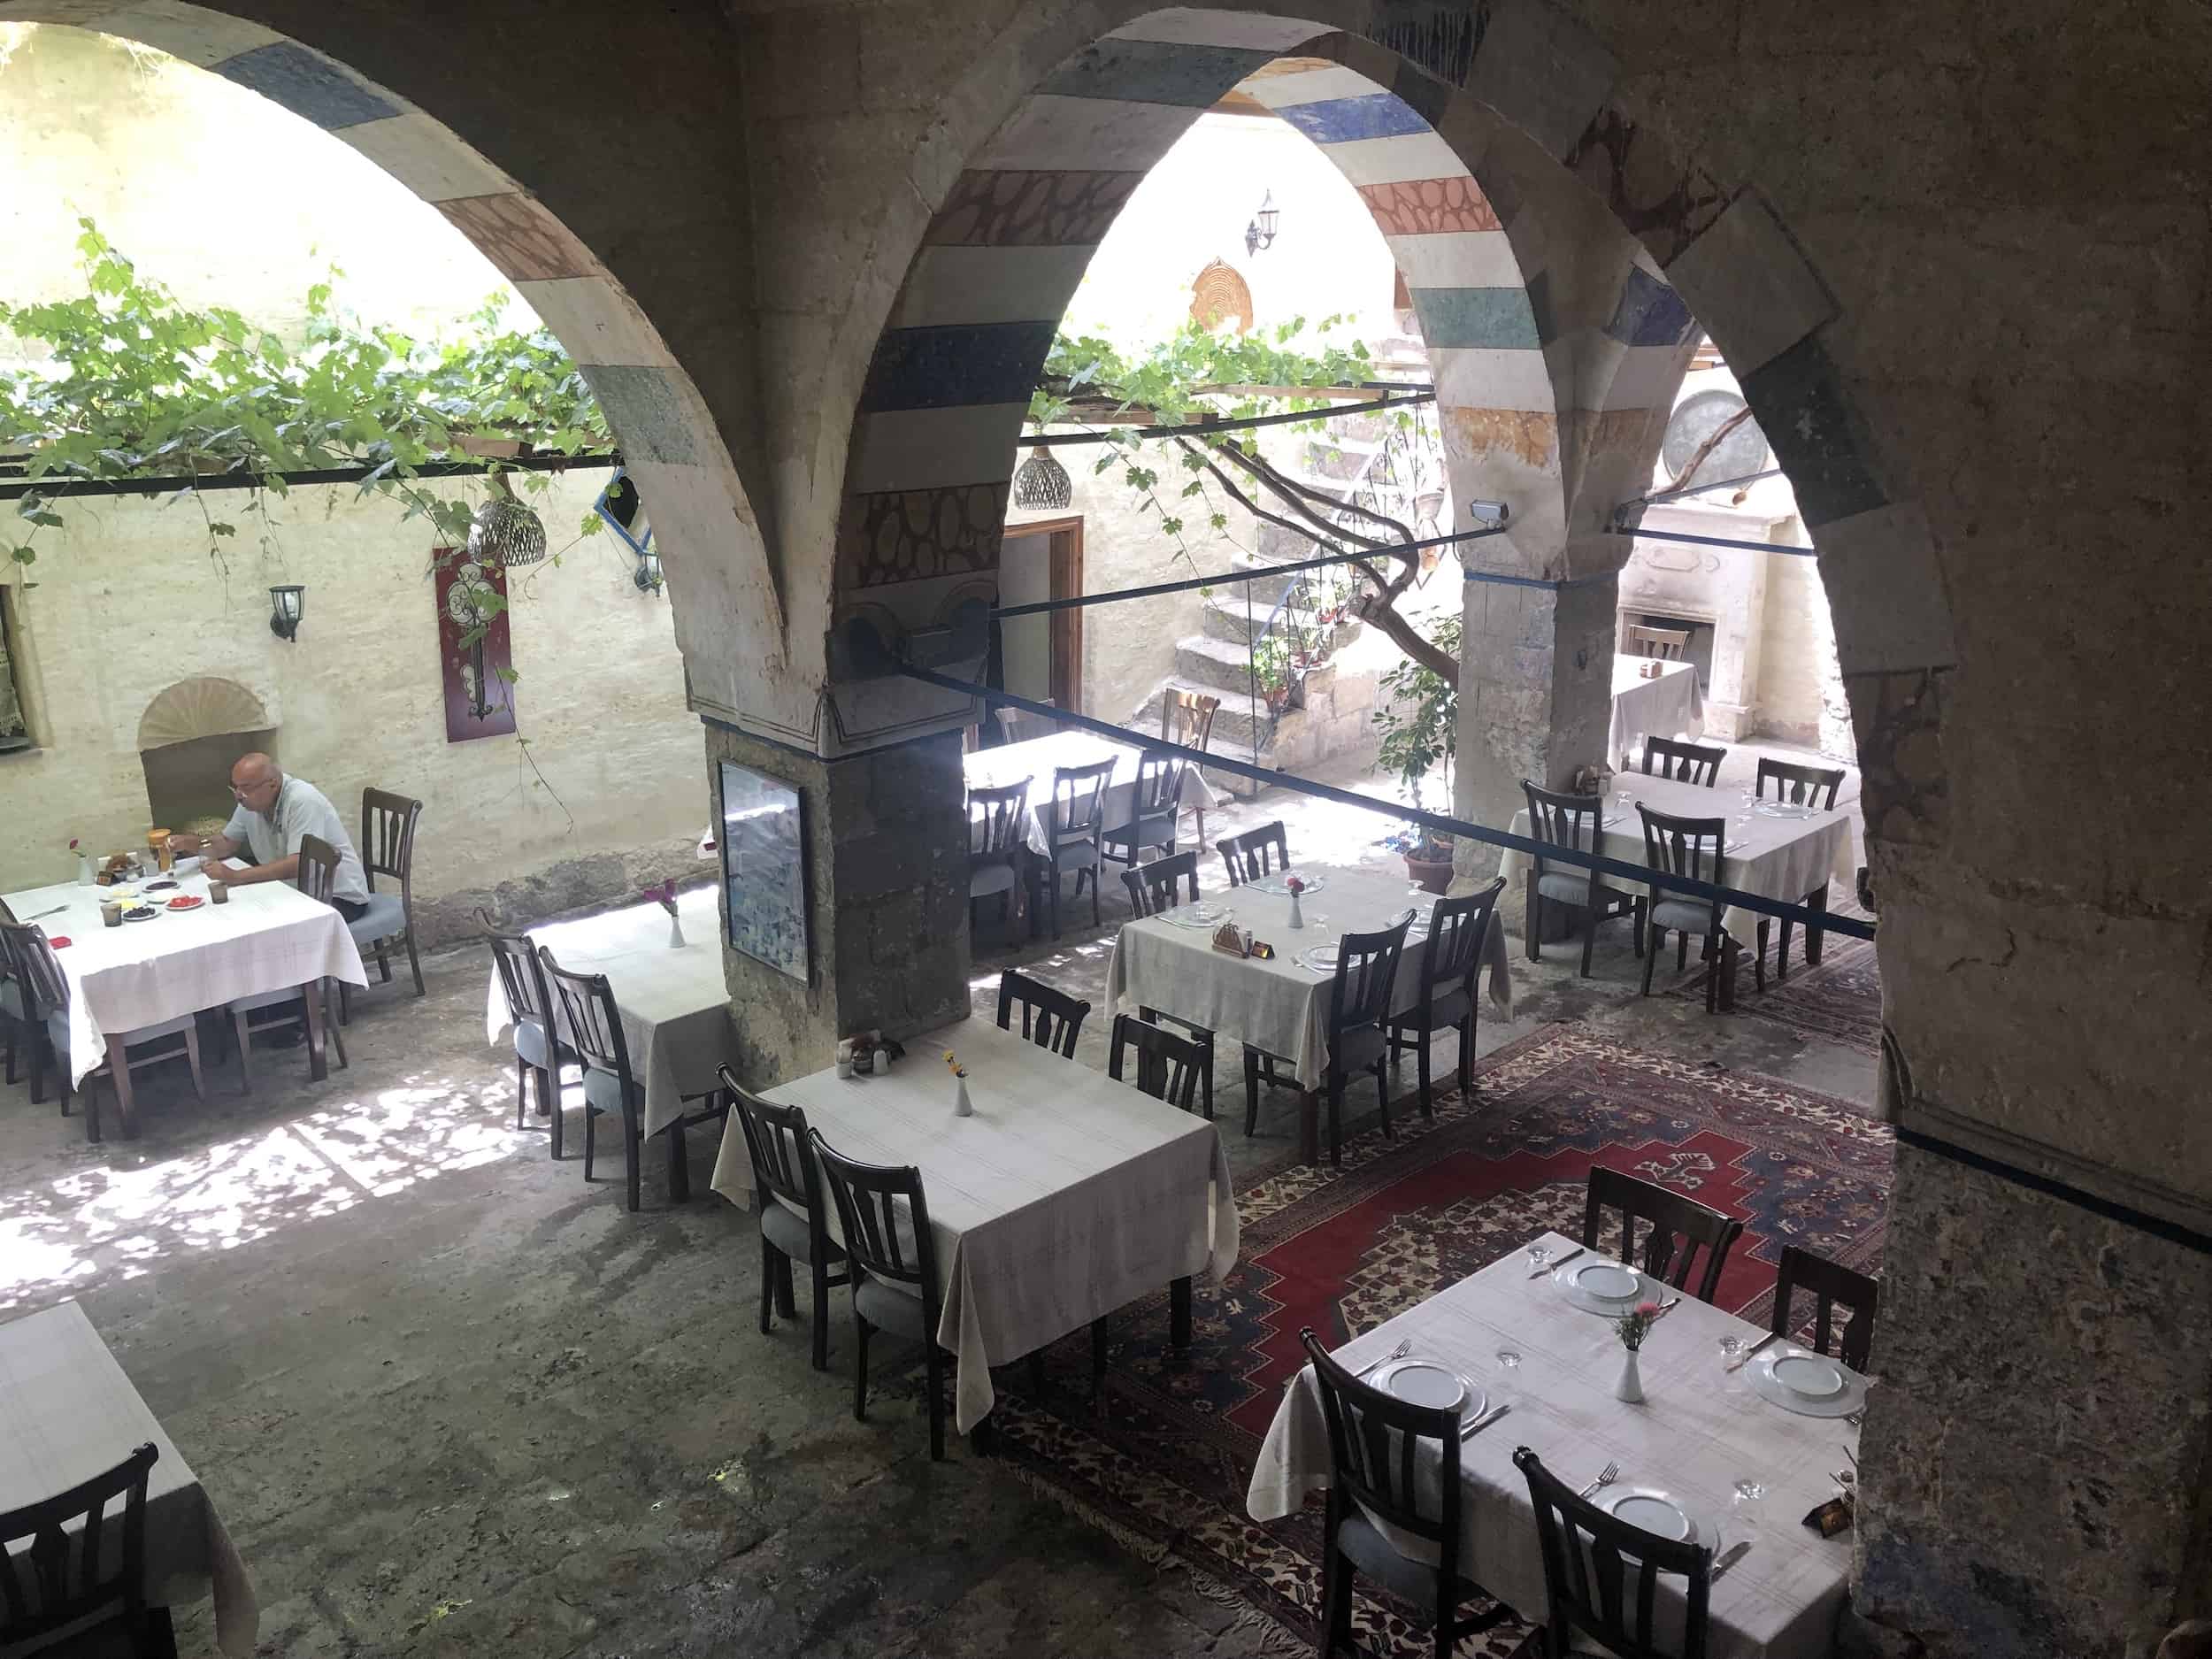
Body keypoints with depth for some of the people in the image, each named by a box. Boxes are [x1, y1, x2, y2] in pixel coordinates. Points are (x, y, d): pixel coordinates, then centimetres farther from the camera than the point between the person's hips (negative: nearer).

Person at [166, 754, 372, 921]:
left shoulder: (302, 801, -24)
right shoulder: (250, 802, 2)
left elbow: (297, 865, -32)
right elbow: (228, 843, 17)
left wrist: (235, 877, -35)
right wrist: (188, 843, -4)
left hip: (339, 897, -8)